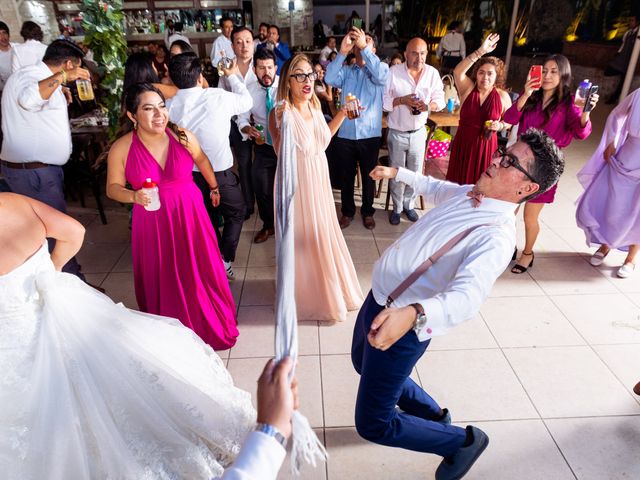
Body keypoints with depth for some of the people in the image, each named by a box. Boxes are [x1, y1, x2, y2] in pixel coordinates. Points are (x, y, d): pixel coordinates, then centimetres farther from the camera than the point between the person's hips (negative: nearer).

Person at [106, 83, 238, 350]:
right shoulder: (121, 148, -11)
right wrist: (134, 196, -21)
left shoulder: (182, 136, -9)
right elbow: (113, 187, -1)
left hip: (190, 215, 1)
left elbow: (202, 160, 11)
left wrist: (214, 187, 22)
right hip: (152, 222, -1)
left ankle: (210, 325, 33)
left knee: (200, 271, 9)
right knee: (161, 280, 8)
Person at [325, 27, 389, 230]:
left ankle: (367, 212, 29)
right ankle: (347, 211, 29)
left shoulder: (381, 68, 4)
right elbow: (329, 79, -11)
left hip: (370, 134, -1)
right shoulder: (346, 71, 8)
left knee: (368, 176, 11)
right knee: (346, 176, 12)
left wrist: (364, 46, -24)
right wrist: (342, 51, -21)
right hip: (345, 134, 2)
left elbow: (381, 76, -20)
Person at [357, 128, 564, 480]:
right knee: (363, 363, 32)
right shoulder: (466, 193, 1)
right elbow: (435, 188, 26)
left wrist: (412, 314, -60)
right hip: (378, 300, 9)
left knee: (372, 425, 1)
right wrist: (397, 173, 32)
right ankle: (434, 414, 51)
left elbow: (467, 296, -42)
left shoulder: (497, 235, -25)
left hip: (403, 326, -9)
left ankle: (463, 441, 26)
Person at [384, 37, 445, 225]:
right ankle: (397, 208, 27)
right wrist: (402, 100, -26)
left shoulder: (433, 73, -3)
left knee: (415, 173, 12)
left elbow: (440, 100, 0)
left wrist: (428, 105, -22)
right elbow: (383, 100, -11)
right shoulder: (393, 72, -11)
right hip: (397, 133, -2)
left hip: (418, 132, 3)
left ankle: (408, 205, 33)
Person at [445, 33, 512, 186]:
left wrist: (500, 126, -14)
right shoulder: (468, 88, -4)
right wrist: (480, 52, -33)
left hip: (486, 146, 0)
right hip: (463, 144, 0)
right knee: (459, 183, 10)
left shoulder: (503, 96, -2)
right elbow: (457, 72, -25)